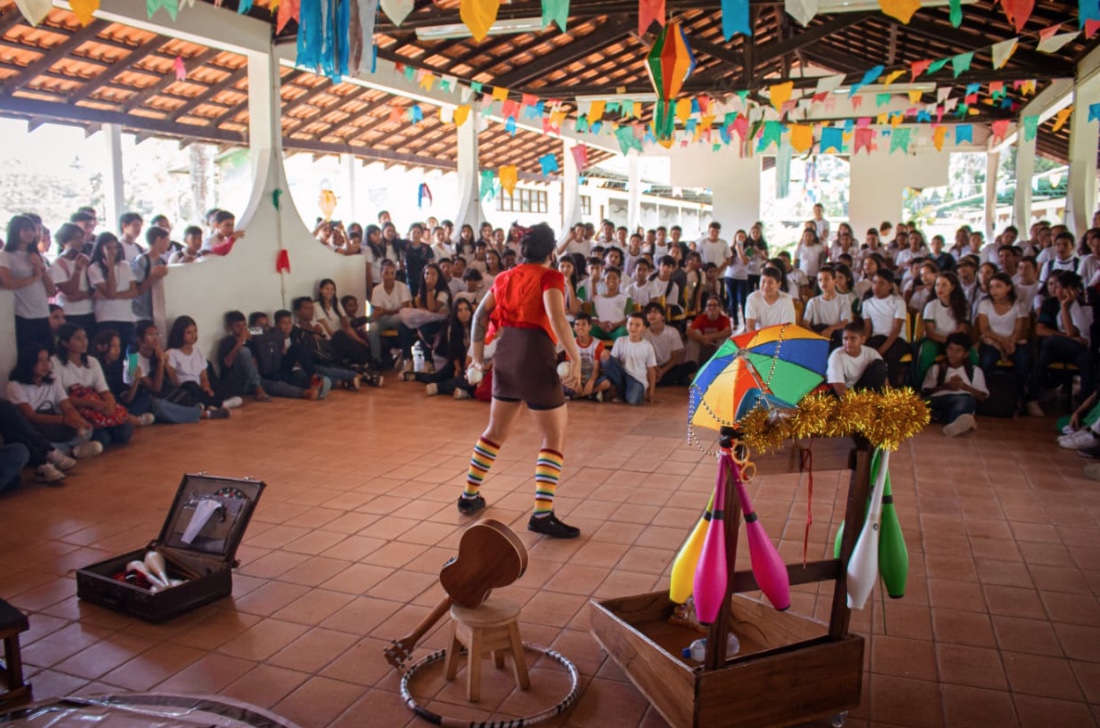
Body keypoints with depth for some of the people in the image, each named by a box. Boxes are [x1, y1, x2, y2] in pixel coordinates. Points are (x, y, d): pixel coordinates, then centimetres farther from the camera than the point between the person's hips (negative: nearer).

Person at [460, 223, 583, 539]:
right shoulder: (549, 276, -3)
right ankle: (543, 514, -7)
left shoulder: (506, 277, 16)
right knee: (555, 438, 0)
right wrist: (575, 358, -19)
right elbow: (556, 318, -19)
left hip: (505, 355, 7)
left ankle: (469, 496, 30)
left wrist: (478, 354, 17)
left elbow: (480, 315, 12)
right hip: (535, 355, -7)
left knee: (496, 430, 22)